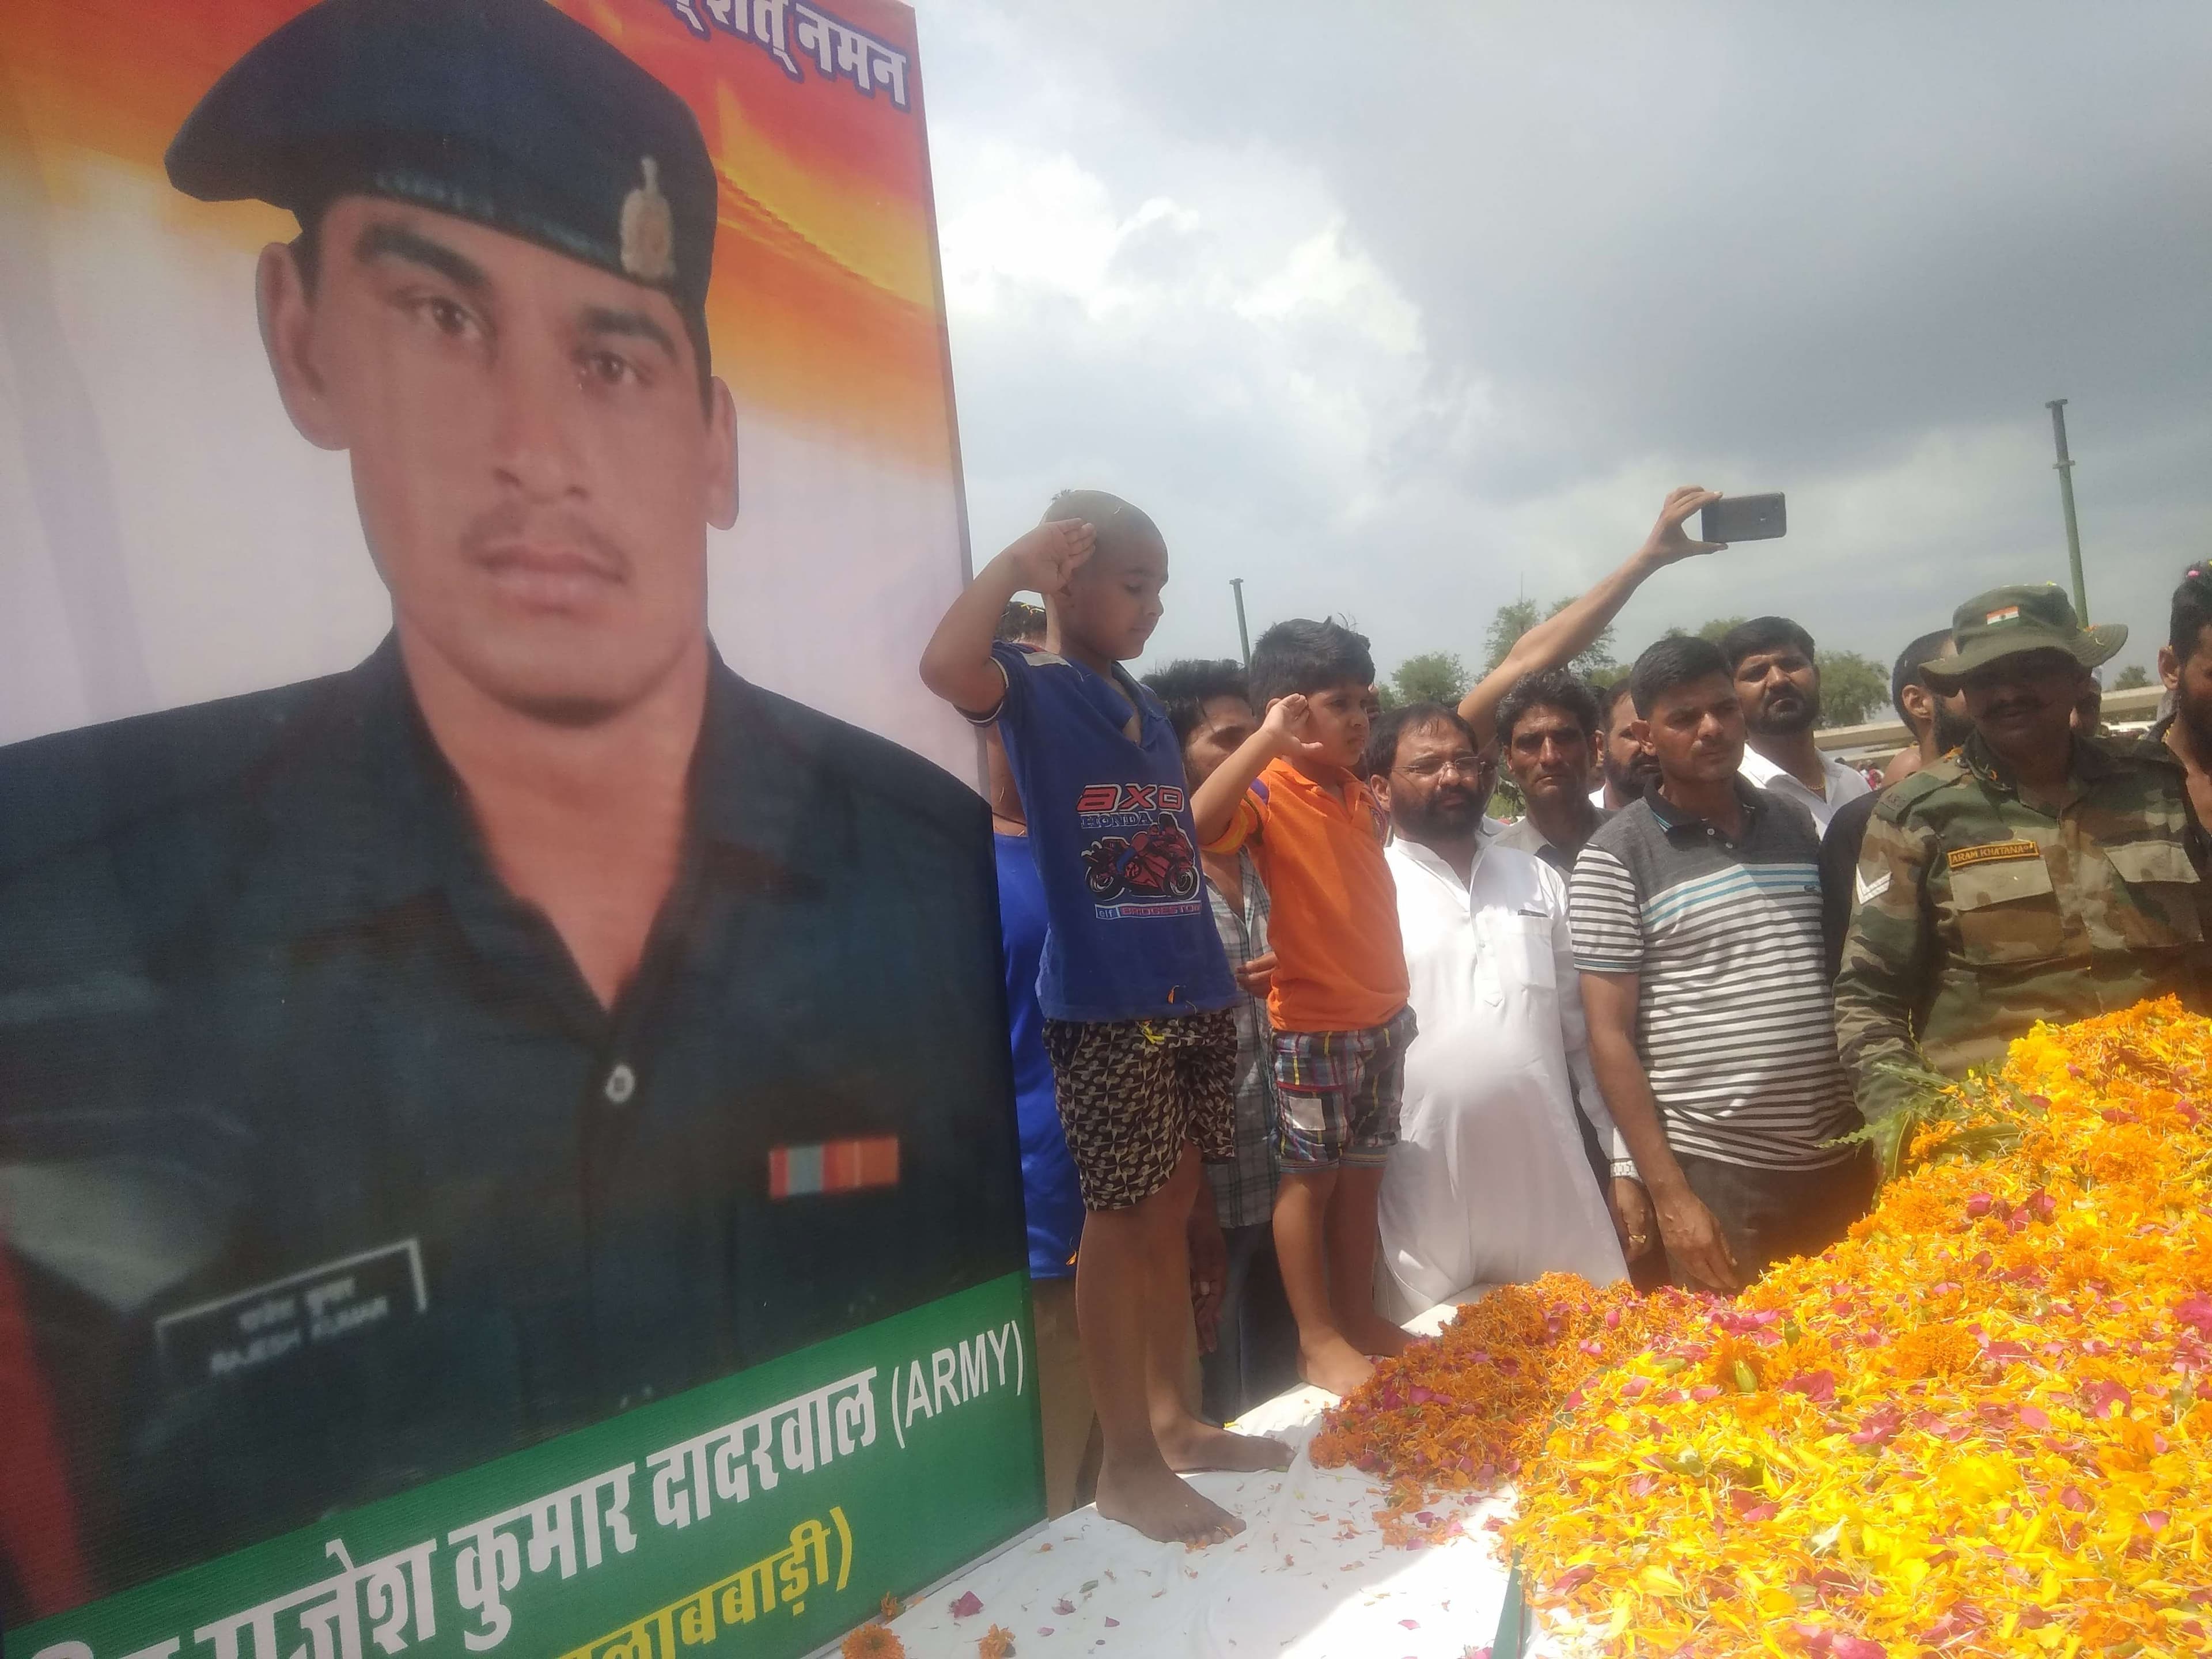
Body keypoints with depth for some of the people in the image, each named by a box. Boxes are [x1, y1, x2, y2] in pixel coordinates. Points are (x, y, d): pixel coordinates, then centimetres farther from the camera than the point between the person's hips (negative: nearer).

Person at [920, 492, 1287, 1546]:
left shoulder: (1146, 706, 16)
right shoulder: (1033, 691, -6)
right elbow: (944, 665, -30)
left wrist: (1225, 954, 19)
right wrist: (1018, 560, -22)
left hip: (1189, 994, 8)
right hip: (1104, 1004, -7)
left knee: (1171, 1212, 16)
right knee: (1121, 1221, 1)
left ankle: (1171, 1421, 31)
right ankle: (1126, 1464, 15)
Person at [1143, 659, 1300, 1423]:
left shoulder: (1266, 868, 9)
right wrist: (1192, 1205, -16)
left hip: (1283, 1184, 6)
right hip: (1209, 1196, -6)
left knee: (1285, 1394, 19)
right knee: (1231, 1409, 9)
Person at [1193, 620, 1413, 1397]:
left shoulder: (1362, 793, 10)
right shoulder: (1268, 793, -13)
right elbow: (1195, 825, -33)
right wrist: (1266, 740, -32)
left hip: (1381, 1015, 7)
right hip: (1312, 1022, -7)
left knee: (1361, 1174, 15)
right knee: (1308, 1178, 4)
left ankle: (1359, 1318, 28)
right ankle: (1319, 1342, 14)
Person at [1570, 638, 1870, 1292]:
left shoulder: (1795, 823, 9)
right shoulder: (1616, 857, -7)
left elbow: (1843, 974, 17)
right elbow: (1609, 1035, -9)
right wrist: (1668, 1193, -12)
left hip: (1841, 1161, 5)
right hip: (1712, 1171, -5)